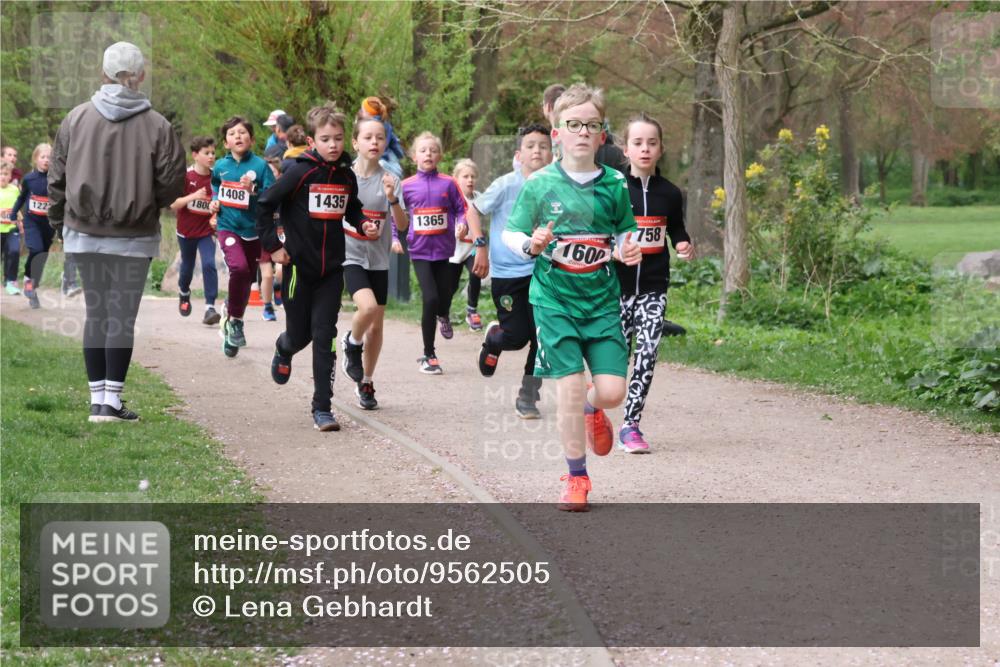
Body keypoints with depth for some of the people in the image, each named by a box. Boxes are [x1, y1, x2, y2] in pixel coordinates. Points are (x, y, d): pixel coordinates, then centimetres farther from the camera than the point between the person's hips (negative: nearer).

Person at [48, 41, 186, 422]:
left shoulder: (76, 118, -1)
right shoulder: (157, 126, -10)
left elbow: (57, 178, 4)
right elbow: (172, 183, -7)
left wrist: (59, 221, 17)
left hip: (84, 232, 3)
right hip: (133, 237, -3)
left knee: (96, 313, 12)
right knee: (122, 315, 3)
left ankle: (97, 399, 13)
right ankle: (112, 400, 2)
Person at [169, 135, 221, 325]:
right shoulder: (185, 176, -11)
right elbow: (173, 204, -14)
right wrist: (193, 196, -28)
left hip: (207, 231, 0)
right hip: (186, 231, 0)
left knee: (209, 264, -18)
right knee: (187, 266, 16)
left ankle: (210, 307, -19)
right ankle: (184, 293, 48)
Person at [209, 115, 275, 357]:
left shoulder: (260, 165, -8)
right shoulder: (220, 166, 3)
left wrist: (253, 191, -25)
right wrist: (214, 202, 5)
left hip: (253, 230, 0)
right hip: (229, 227, 0)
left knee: (246, 281, 13)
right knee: (239, 268, -26)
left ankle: (233, 322, 36)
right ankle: (234, 318, -7)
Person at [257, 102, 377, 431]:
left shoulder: (346, 176, 5)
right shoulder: (300, 173, -11)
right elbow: (264, 205, -7)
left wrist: (364, 225, 4)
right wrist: (273, 245, -9)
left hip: (332, 269, 3)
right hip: (299, 266, -3)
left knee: (324, 336, -4)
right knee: (300, 334, 8)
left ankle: (322, 408, -2)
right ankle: (284, 350, 47)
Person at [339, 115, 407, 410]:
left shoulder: (389, 180, -3)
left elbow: (402, 226, -10)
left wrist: (392, 198, -25)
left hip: (378, 258, 3)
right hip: (349, 255, -3)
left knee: (376, 325, 8)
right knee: (368, 307, -26)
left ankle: (366, 383, 25)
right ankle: (352, 345, 5)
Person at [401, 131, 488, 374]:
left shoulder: (448, 183, -1)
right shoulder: (407, 186, 1)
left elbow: (467, 212, -4)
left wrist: (480, 246, -10)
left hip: (444, 251, 1)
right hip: (420, 251, -1)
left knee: (444, 299, 7)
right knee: (430, 299, -14)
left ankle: (443, 316, 49)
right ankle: (428, 355, 3)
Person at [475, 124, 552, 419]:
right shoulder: (506, 186, -11)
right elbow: (475, 210, -1)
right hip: (507, 273, -3)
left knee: (542, 337, -4)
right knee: (516, 336, -4)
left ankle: (527, 399, 12)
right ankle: (493, 338, 34)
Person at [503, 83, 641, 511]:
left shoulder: (615, 185, 3)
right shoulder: (539, 184, -2)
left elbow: (625, 233, 15)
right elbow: (511, 233, 4)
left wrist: (628, 250, -6)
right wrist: (530, 245, -17)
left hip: (603, 300, 2)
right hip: (554, 300, -2)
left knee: (611, 391, -7)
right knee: (570, 386, -8)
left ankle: (592, 410, 33)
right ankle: (576, 477, 9)